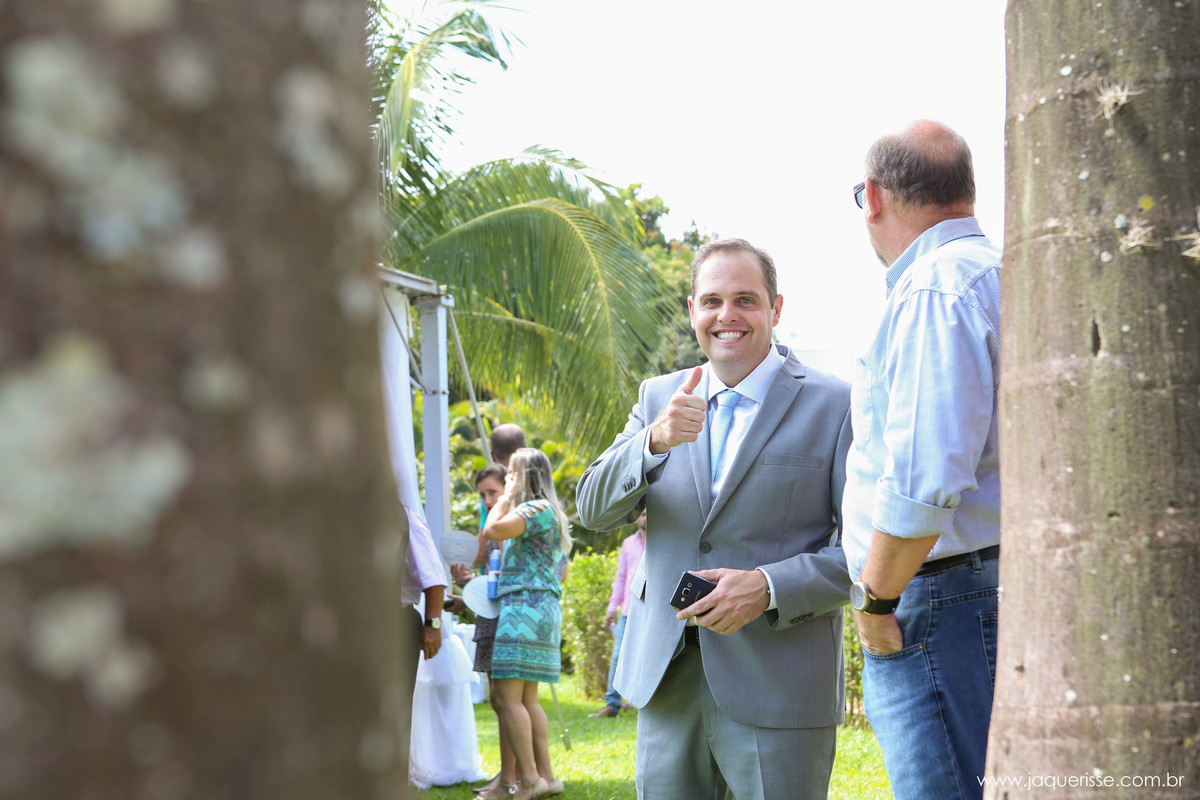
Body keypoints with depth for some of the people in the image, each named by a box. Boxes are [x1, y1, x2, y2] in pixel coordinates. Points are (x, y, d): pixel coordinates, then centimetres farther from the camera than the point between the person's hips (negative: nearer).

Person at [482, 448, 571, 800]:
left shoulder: (536, 509, -9)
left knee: (509, 695, -13)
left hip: (525, 606, -11)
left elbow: (493, 530, -22)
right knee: (527, 699, 10)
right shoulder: (552, 516, 23)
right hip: (544, 608, 11)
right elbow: (561, 573, 30)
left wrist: (507, 497, -7)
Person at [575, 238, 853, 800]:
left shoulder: (834, 406, -2)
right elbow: (594, 510, 1)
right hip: (667, 684, 4)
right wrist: (654, 440, -17)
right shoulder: (658, 398, 11)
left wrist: (768, 587, -19)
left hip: (777, 691, -4)